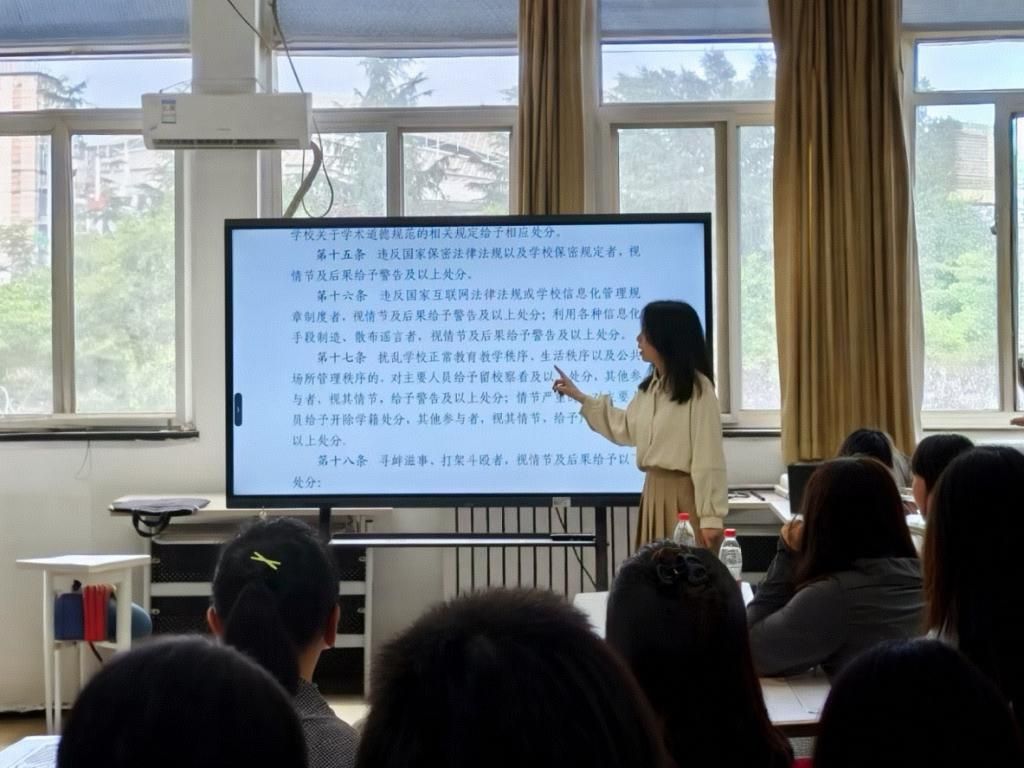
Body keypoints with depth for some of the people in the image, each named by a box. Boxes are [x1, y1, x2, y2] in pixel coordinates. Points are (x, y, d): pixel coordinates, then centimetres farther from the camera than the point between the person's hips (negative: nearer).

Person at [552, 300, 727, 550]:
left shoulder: (697, 388, -13)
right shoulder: (649, 387, 12)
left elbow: (709, 456, -15)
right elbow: (625, 428, 28)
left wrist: (710, 516, -17)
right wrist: (580, 398, 27)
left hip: (686, 493, -8)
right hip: (654, 490, 8)